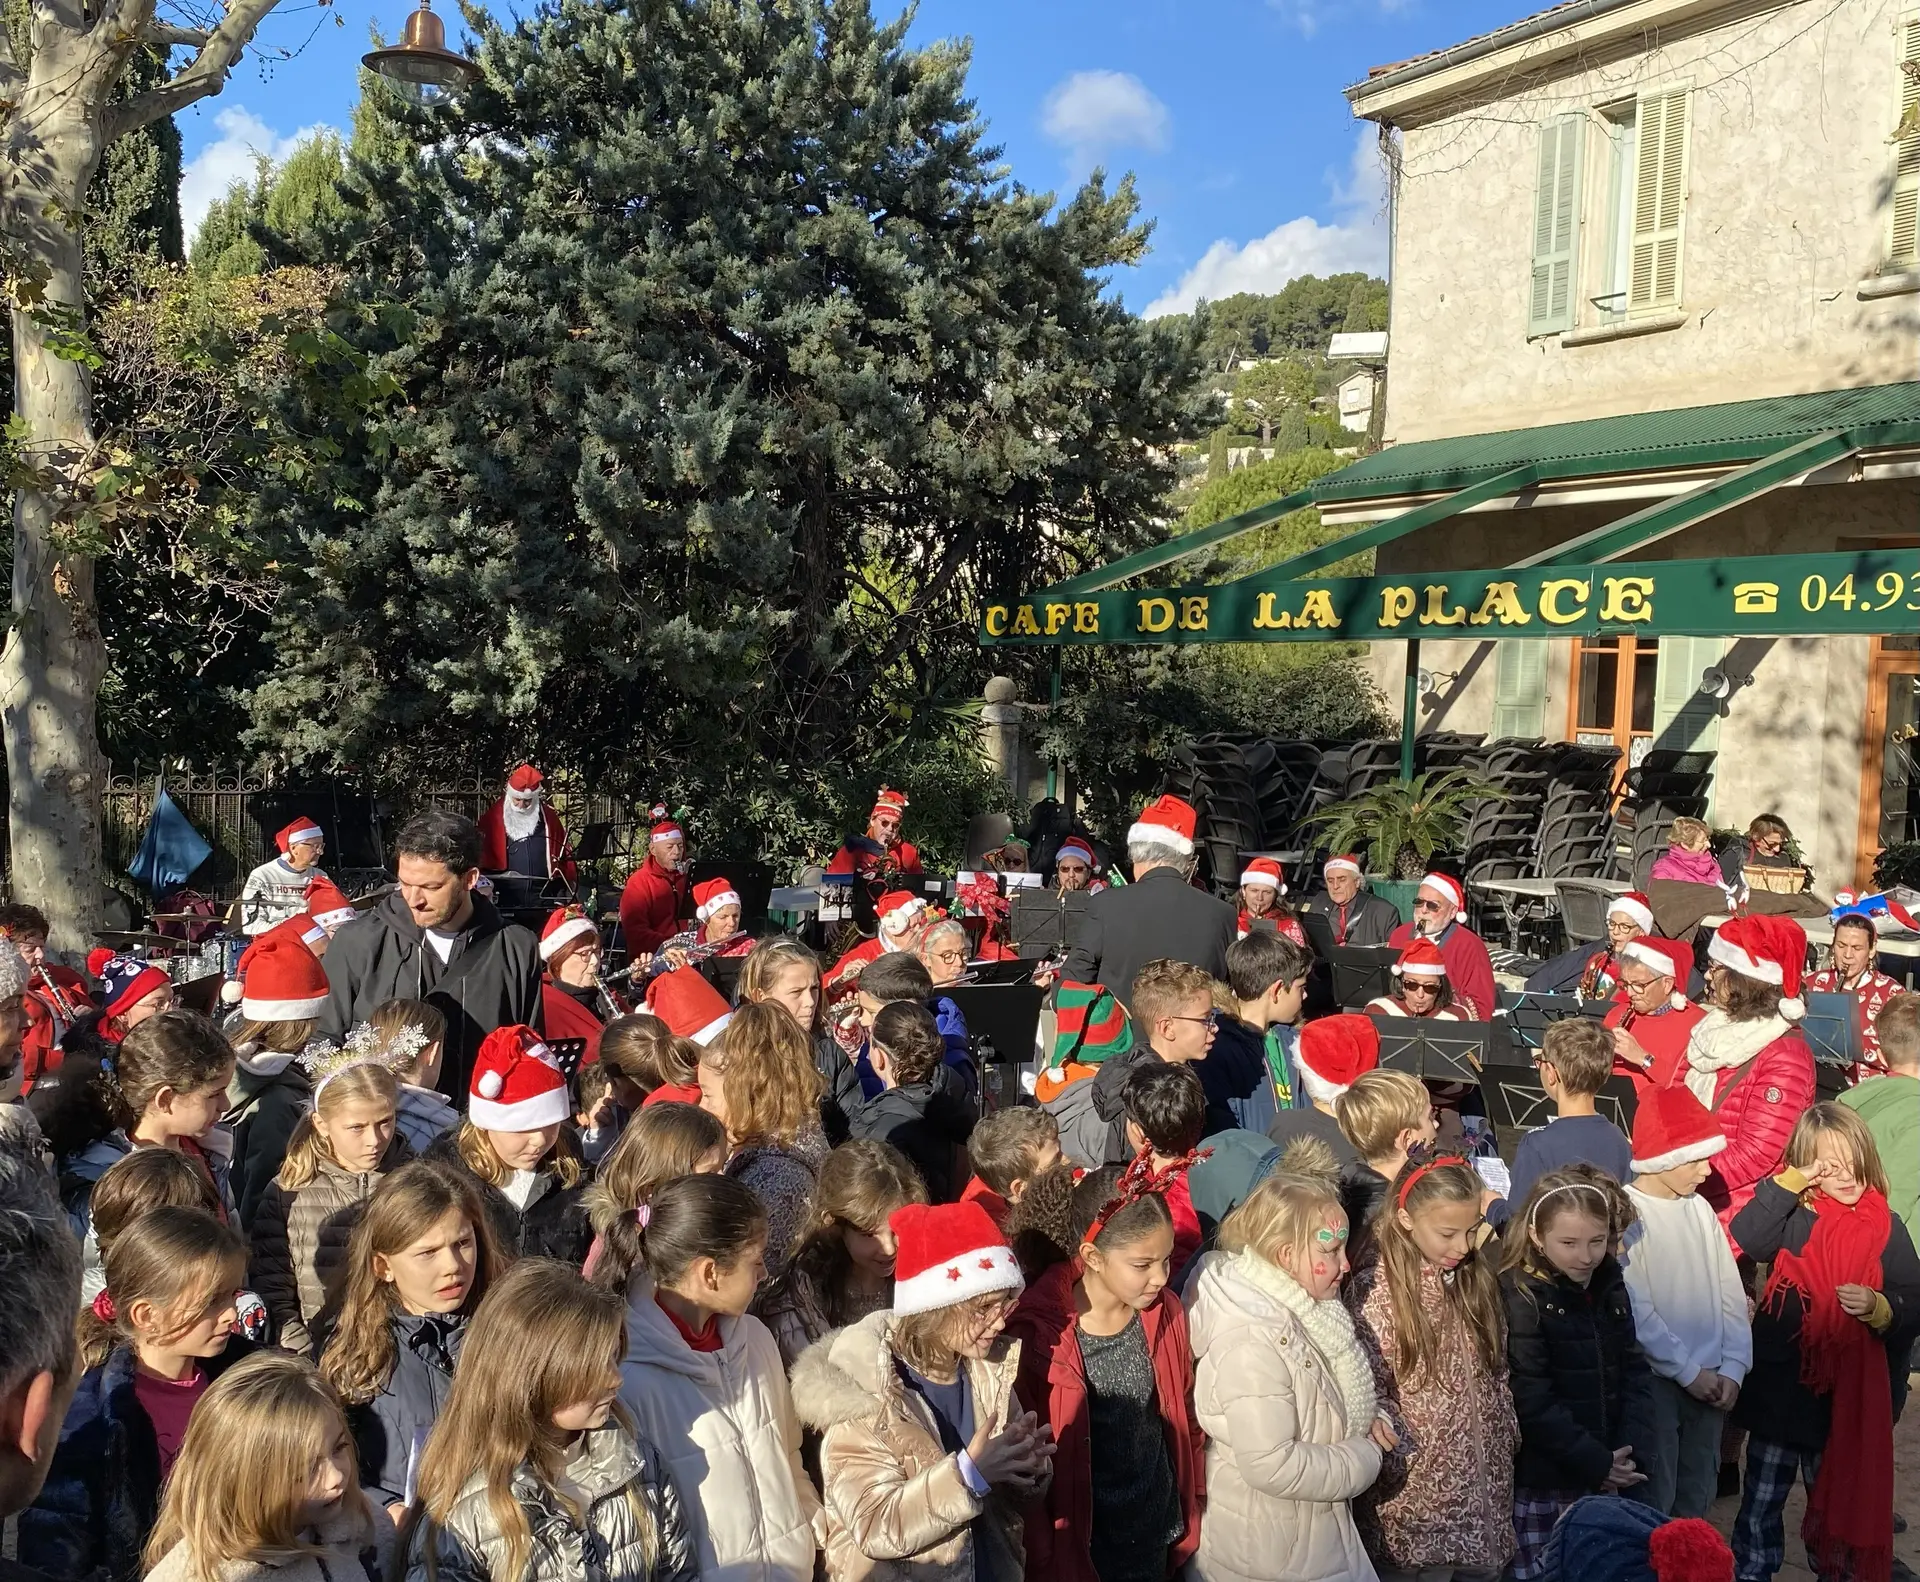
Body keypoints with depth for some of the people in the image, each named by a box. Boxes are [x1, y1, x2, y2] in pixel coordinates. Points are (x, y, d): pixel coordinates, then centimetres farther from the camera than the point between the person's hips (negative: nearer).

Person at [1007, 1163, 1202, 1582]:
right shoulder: (1038, 1333, -22)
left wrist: (1193, 1505, 10)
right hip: (1083, 1545, -4)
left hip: (1161, 1531, 5)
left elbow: (1184, 1416, 7)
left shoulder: (1165, 1313, -6)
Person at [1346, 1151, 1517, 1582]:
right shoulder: (1375, 1288, -14)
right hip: (1416, 1488, -5)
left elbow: (1496, 1374, 12)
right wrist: (1414, 1463, -16)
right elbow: (1370, 1393, -13)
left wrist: (1508, 1440, 8)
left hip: (1484, 1480, 5)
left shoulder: (1476, 1276, 5)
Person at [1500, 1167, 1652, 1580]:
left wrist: (1626, 1449, -5)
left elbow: (1634, 1369, 7)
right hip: (1542, 1483, -6)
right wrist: (1595, 1462, -14)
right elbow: (1533, 1403, -18)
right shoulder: (1519, 1298, -15)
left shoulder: (1610, 1286, 5)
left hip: (1605, 1478, 6)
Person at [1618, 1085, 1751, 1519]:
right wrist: (1687, 1371, -12)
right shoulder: (1625, 1213, -12)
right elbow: (1635, 1310, -14)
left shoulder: (1699, 1208, 7)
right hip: (1653, 1380, -6)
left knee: (1696, 1498, 15)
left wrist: (1732, 1368, -1)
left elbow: (1730, 1292, 8)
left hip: (1710, 1379, 6)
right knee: (1653, 1500, -1)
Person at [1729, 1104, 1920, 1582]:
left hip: (1846, 1394, 1)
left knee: (1837, 1501, 17)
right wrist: (1787, 1183, -24)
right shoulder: (1792, 1217, -6)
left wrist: (1879, 1307, -19)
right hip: (1778, 1384, -1)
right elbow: (1746, 1239, -26)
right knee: (1761, 1501, 11)